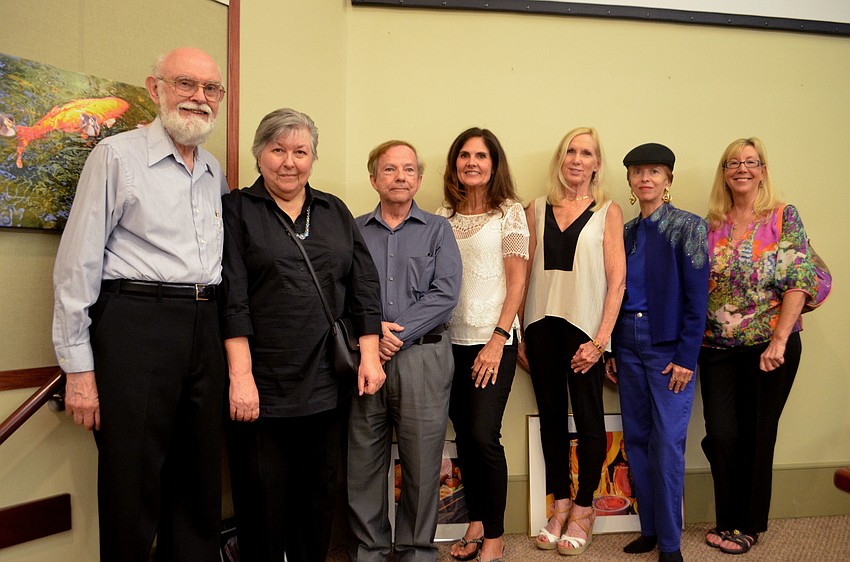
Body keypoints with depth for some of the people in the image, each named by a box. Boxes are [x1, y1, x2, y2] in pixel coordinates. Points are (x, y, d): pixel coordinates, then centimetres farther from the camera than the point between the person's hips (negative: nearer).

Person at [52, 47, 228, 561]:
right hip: (136, 324, -5)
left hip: (204, 328, 6)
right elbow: (78, 264, -5)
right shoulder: (117, 156, -2)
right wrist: (79, 368, -9)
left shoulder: (214, 170, 16)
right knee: (133, 486, 2)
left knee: (200, 485, 13)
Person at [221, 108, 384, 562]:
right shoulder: (237, 210, 2)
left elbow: (364, 286, 8)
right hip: (263, 386, -3)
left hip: (327, 384, 4)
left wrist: (370, 354, 0)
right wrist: (240, 375, -14)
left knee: (318, 497, 14)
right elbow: (232, 300, -7)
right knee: (262, 503, 8)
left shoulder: (335, 212, 13)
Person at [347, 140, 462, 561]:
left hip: (422, 357, -1)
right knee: (363, 462, 6)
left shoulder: (437, 230, 10)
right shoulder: (353, 231, 12)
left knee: (422, 462, 4)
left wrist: (396, 335, -11)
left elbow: (445, 294, -3)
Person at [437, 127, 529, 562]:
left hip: (492, 340, -4)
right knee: (464, 435, 10)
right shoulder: (444, 216, 10)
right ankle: (476, 523, 26)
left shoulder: (509, 212, 0)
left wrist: (498, 339, -12)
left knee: (483, 435, -7)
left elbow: (517, 281, -5)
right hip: (450, 340, 4)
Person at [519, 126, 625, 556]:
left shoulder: (608, 212, 3)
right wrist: (517, 337, 3)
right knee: (551, 415, 10)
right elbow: (523, 275, 8)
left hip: (584, 326, -2)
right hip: (541, 324, 3)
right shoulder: (536, 210, 9)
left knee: (588, 417, 4)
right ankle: (559, 505, 24)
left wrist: (600, 339, -10)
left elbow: (617, 279, -2)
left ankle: (583, 509, 21)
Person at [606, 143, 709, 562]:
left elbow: (697, 297, -8)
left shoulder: (687, 226, -4)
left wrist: (686, 358, -13)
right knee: (636, 440, 9)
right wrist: (611, 351, 8)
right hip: (628, 343, 5)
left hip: (668, 344, -5)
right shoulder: (625, 232, 11)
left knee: (667, 444, -3)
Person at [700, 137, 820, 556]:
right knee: (720, 434, 2)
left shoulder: (785, 217, -2)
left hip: (769, 346, -2)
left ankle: (749, 525, 25)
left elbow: (797, 282, -9)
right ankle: (727, 521, 22)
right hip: (718, 348, 3)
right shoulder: (711, 226, 6)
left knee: (757, 435, 7)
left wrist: (779, 342, -17)